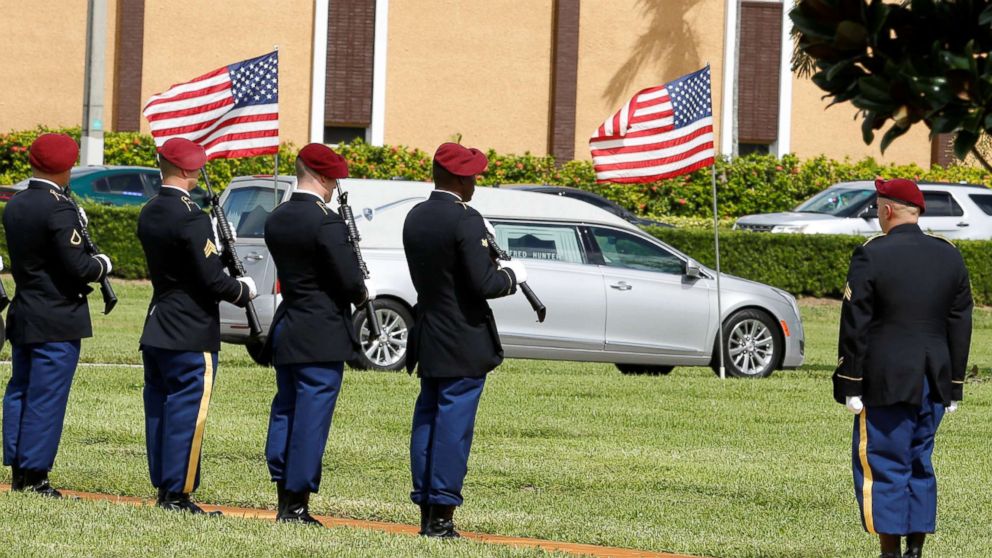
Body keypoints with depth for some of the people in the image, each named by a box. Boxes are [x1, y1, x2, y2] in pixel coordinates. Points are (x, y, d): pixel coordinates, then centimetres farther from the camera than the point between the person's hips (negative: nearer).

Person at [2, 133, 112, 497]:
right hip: (57, 320, -8)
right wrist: (102, 264, 0)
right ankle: (34, 475, -3)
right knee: (46, 397, -4)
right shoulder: (59, 208, -18)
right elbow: (78, 266, -21)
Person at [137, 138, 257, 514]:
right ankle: (178, 494, -5)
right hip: (191, 333, -9)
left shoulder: (149, 214, 9)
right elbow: (212, 280, -19)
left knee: (159, 407, 12)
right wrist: (244, 290, -1)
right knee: (187, 410, -5)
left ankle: (163, 488, 18)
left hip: (157, 330, 9)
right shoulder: (191, 218, -19)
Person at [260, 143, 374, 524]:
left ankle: (284, 499, 16)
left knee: (285, 411, 13)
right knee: (312, 417, -3)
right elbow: (349, 279, -18)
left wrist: (354, 290, 12)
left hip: (285, 333, 8)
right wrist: (364, 293, 5)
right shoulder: (327, 222, -17)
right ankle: (297, 504, -2)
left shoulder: (276, 220, 7)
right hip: (322, 335, -8)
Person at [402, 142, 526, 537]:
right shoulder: (466, 220, -17)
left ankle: (426, 512, 14)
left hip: (428, 340, 7)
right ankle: (442, 515, -5)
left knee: (426, 422, 11)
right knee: (454, 426, -4)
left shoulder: (415, 218, 8)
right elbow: (483, 284, -21)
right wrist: (512, 275, -1)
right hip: (463, 344, -7)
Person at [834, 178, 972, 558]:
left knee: (883, 466, 0)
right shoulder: (950, 257, 7)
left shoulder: (871, 257, -10)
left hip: (886, 382, -6)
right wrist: (954, 385, 15)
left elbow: (855, 327, -10)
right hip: (935, 383, 6)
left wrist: (850, 384, -6)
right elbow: (961, 327, 10)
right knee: (919, 463, 16)